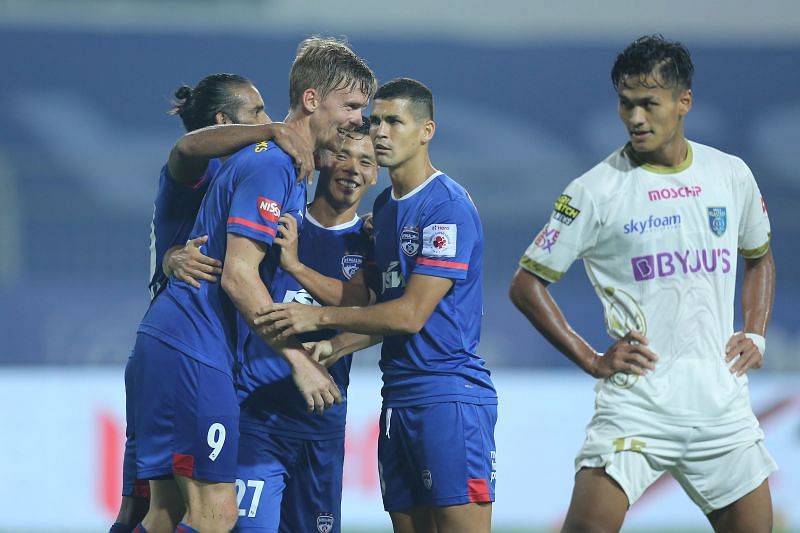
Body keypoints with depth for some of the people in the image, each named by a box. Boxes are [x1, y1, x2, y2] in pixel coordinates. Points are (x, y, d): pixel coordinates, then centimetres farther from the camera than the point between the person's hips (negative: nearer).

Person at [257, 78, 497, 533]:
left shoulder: (448, 206, -11)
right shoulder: (384, 207, 17)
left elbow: (411, 314, -16)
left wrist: (320, 317, -14)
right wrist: (328, 350, 6)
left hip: (449, 396, -9)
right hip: (398, 399, 9)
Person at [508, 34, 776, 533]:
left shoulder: (732, 175, 7)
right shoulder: (596, 191, -5)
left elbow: (759, 258, 25)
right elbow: (527, 284, 1)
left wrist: (755, 336, 10)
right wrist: (592, 360, -6)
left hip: (723, 399, 4)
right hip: (636, 401, -4)